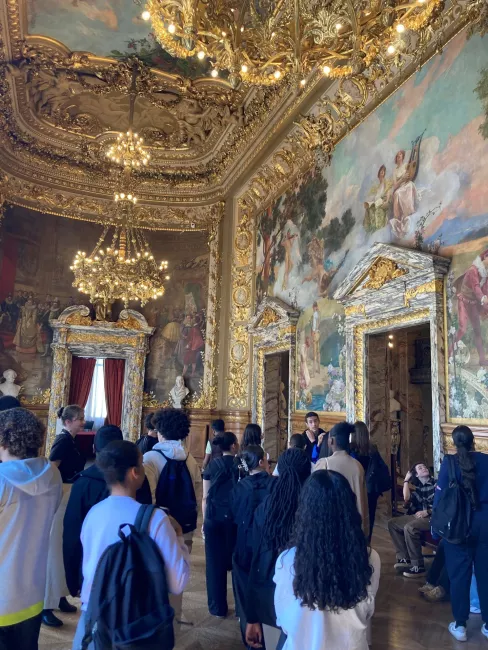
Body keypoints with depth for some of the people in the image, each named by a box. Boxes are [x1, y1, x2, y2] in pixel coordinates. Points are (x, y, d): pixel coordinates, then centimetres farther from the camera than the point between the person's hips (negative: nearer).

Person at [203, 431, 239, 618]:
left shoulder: (211, 466, 1)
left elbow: (205, 498, 2)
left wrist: (205, 520, 10)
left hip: (213, 519, 1)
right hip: (234, 518, -1)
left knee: (215, 563, 11)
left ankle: (218, 608, 19)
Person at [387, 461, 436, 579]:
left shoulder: (436, 483, -1)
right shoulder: (419, 487, 17)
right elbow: (407, 499, 2)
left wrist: (427, 512, -19)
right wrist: (406, 480, 8)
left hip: (434, 517, -8)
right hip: (420, 516, 8)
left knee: (409, 527, -32)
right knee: (393, 523, 2)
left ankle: (418, 566, -24)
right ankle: (404, 558, -4)